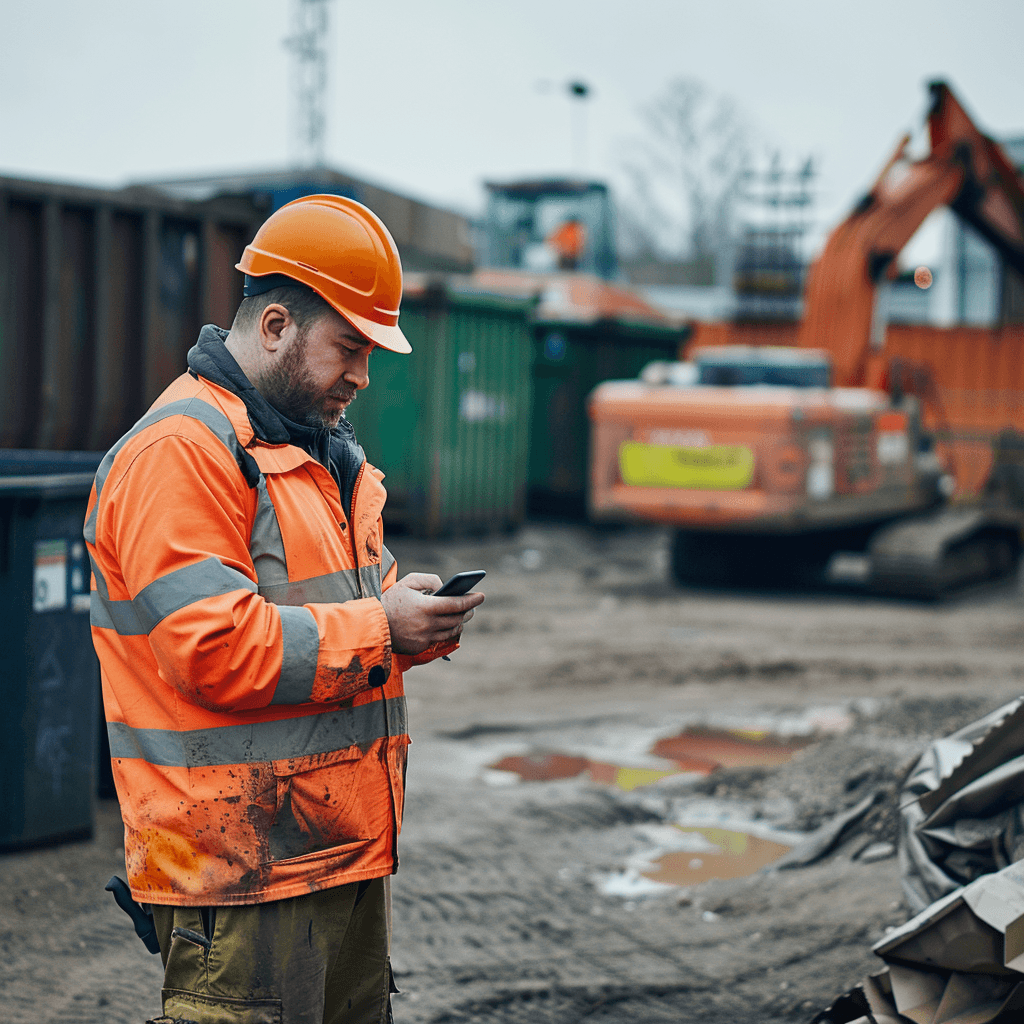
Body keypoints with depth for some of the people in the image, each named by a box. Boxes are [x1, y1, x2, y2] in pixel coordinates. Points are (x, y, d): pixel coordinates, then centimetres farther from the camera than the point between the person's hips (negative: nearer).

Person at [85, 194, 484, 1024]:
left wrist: (418, 618, 2)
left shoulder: (322, 448, 17)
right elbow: (211, 648, -23)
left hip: (345, 848, 10)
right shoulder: (178, 452, -15)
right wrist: (378, 627, -18)